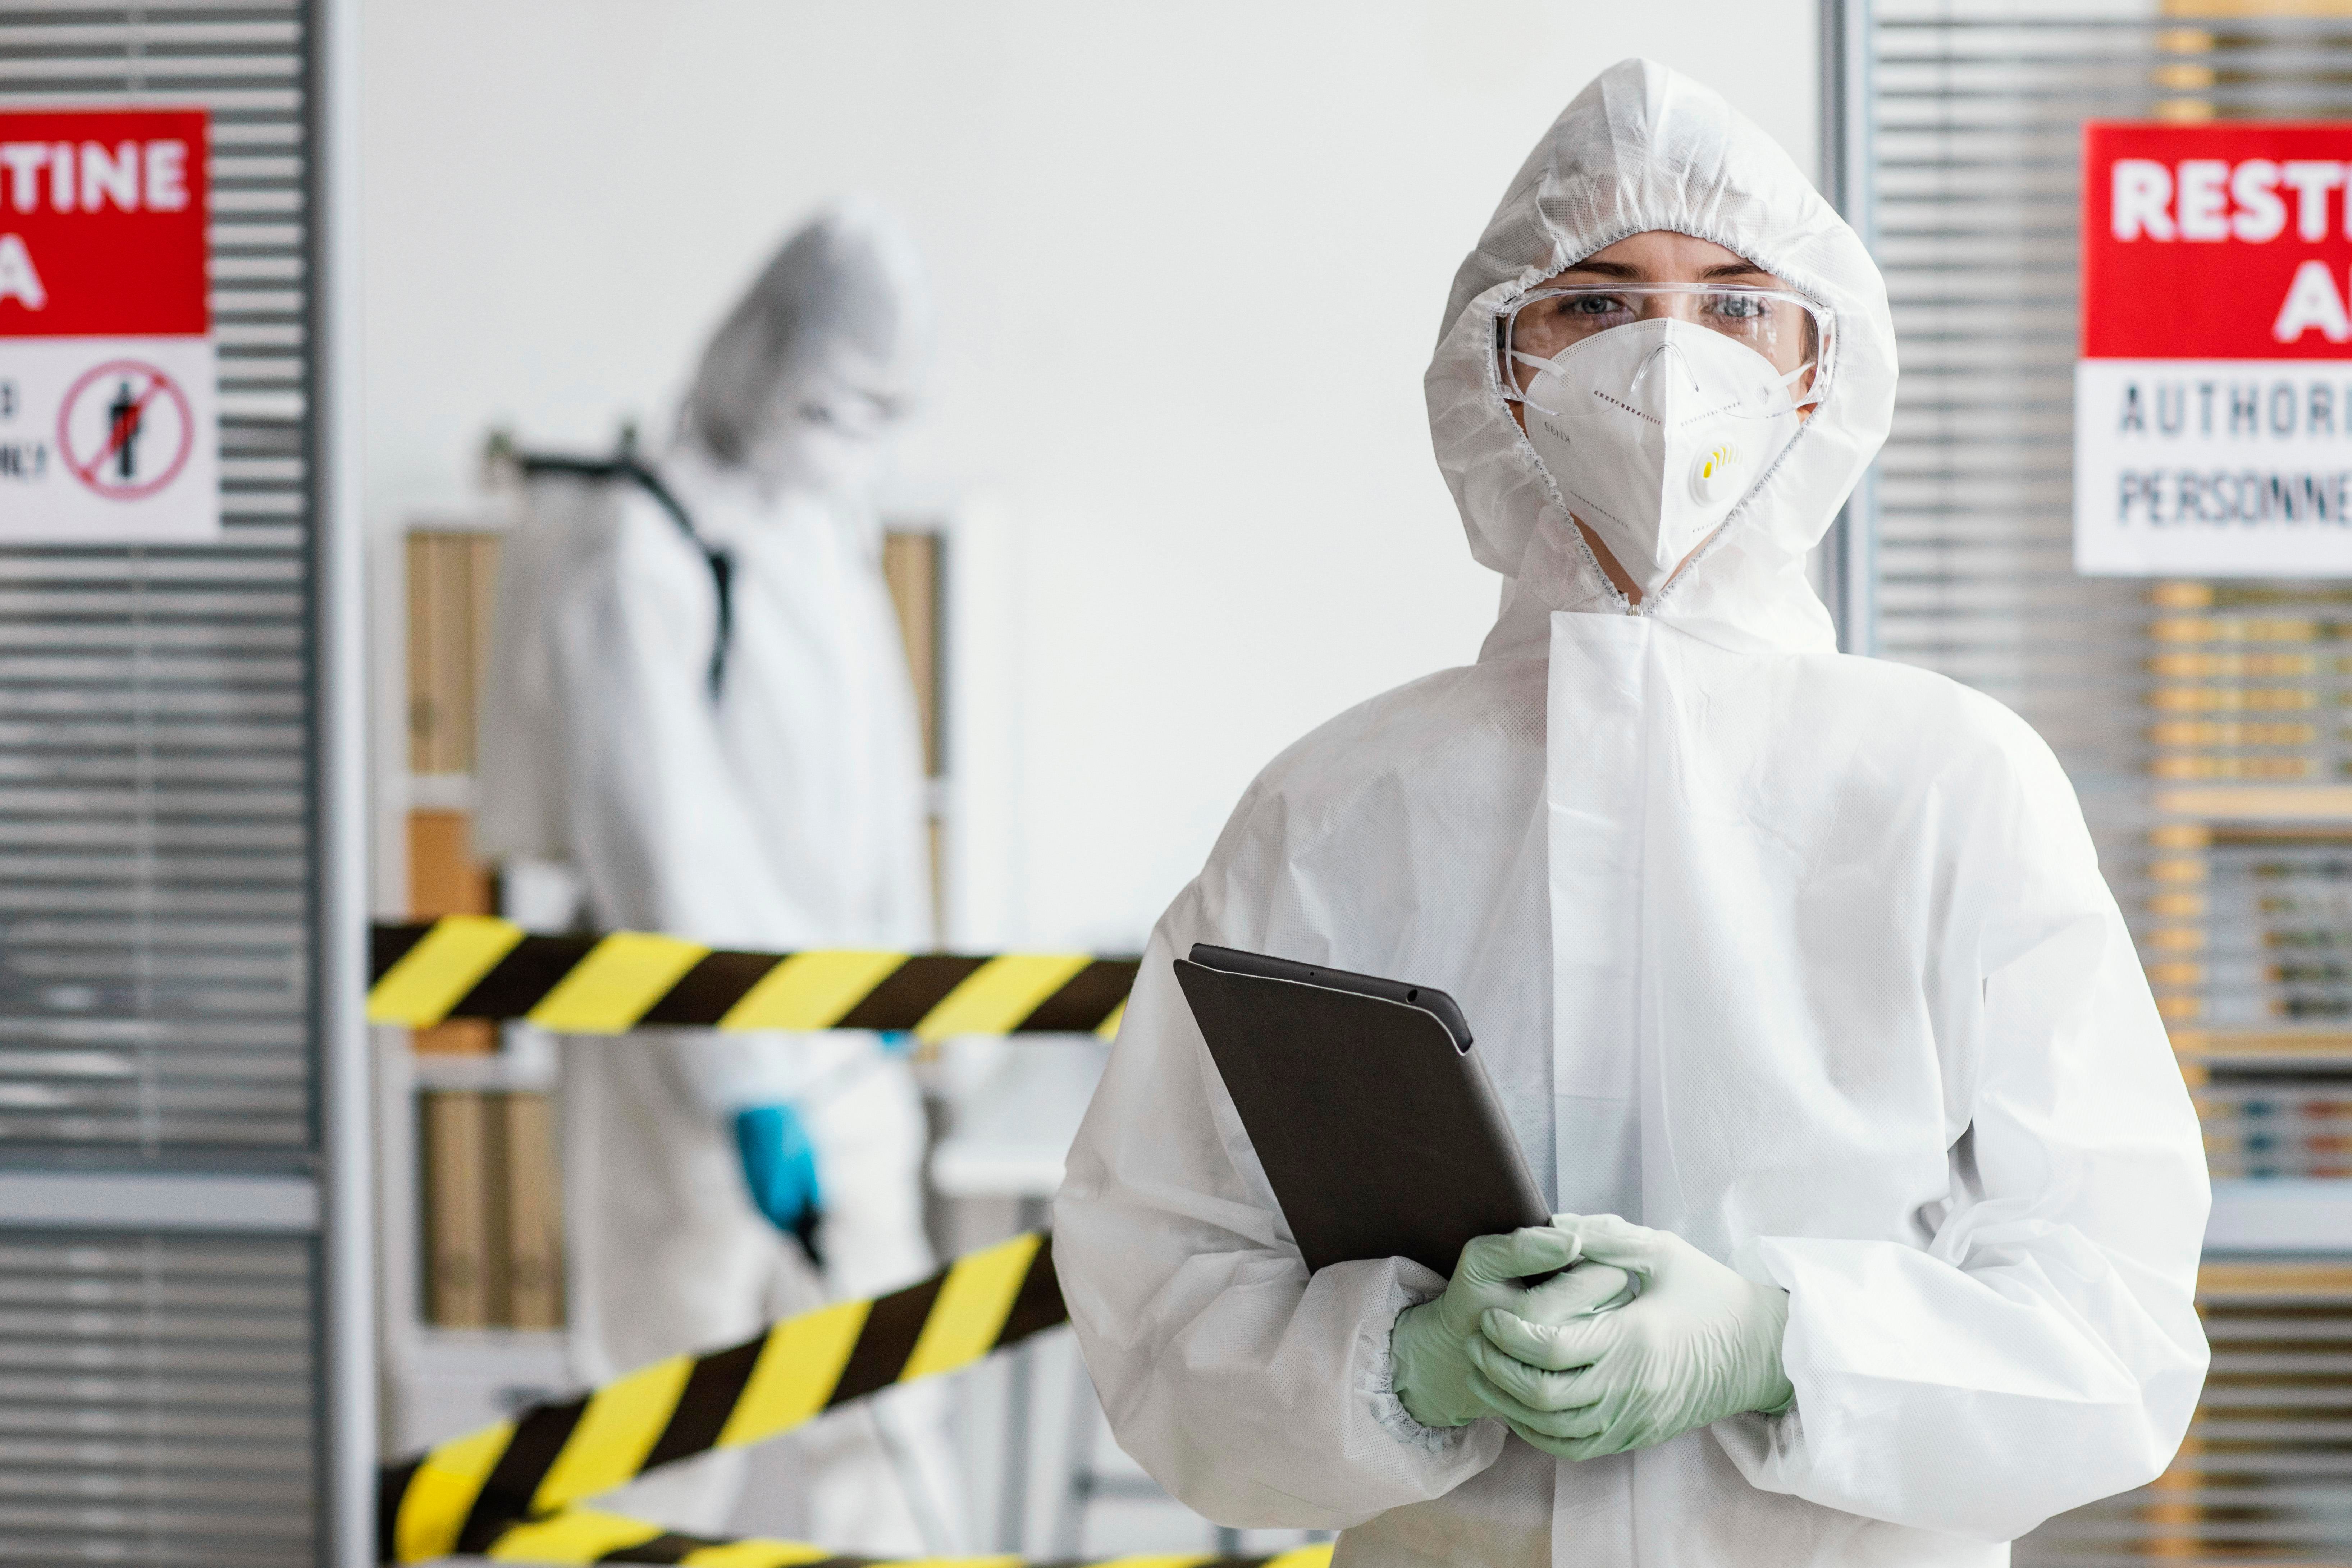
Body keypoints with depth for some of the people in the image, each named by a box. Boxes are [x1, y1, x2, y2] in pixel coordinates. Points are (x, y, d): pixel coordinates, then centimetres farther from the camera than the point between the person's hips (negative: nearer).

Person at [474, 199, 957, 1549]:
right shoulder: (643, 550, -13)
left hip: (845, 1051, 7)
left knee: (889, 1407, 6)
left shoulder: (833, 541, 14)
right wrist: (746, 1092, -22)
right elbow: (663, 846, -19)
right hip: (690, 1061, -7)